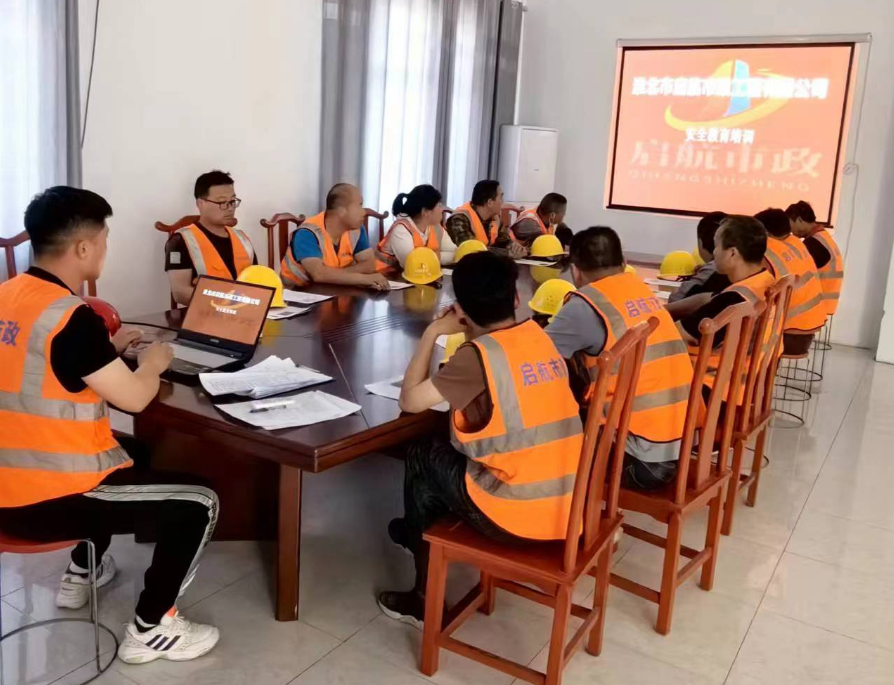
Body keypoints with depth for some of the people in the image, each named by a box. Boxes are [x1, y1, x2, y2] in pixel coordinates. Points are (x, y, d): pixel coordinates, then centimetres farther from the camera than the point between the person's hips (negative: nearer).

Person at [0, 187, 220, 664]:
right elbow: (134, 398, -18)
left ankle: (80, 575, 42)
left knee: (127, 452, 34)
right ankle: (149, 630, 11)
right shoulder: (70, 317, -23)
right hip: (45, 502, -9)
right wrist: (153, 363, 1)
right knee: (199, 505, 0)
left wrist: (106, 350, 15)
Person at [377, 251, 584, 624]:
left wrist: (432, 332, -1)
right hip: (571, 510, 7)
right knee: (453, 445, 25)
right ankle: (418, 532, 45)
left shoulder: (479, 355, -14)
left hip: (520, 517, -7)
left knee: (423, 455, 17)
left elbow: (411, 400, -10)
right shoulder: (539, 337, 7)